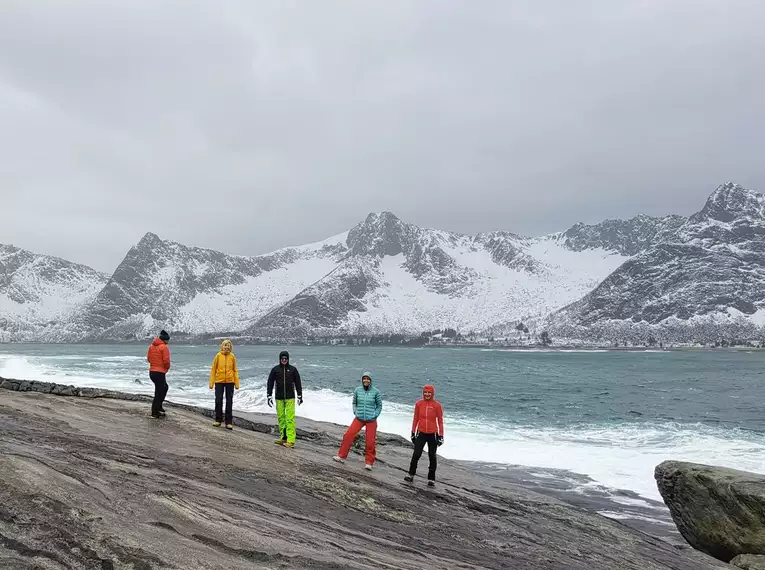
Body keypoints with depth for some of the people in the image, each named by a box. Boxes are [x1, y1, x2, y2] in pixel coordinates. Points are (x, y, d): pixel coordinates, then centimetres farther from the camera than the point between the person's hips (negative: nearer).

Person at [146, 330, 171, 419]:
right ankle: (155, 413, 3)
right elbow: (166, 361, -18)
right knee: (159, 393, 0)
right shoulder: (164, 347, -14)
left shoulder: (151, 346, 10)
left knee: (164, 387, 26)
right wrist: (167, 368, 1)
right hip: (160, 373, -8)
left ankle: (158, 407, 27)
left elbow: (148, 358, 14)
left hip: (152, 371, 8)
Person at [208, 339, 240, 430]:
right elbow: (213, 369, 2)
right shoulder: (218, 356, -1)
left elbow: (235, 370, 5)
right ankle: (218, 420, 21)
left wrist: (237, 383, 1)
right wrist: (211, 383, -2)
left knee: (229, 402, 4)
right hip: (219, 381, 0)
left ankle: (229, 422, 11)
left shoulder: (232, 356, 1)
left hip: (230, 382, 0)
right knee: (218, 401, 3)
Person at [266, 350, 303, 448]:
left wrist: (300, 396, 8)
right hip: (279, 398, 2)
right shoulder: (275, 369, 3)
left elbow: (298, 383, 9)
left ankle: (290, 440, -10)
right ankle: (283, 437, 16)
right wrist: (269, 396, 4)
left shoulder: (293, 369, 3)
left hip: (290, 398, -2)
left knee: (290, 419, -7)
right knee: (281, 418, 6)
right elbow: (270, 383, 7)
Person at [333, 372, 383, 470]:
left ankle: (369, 463, 13)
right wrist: (355, 412, 1)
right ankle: (342, 456, 9)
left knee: (370, 442, 0)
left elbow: (379, 405, 4)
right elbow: (354, 402, 14)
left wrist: (375, 416, -5)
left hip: (371, 421, -2)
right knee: (348, 436, -5)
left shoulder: (376, 392, -7)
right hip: (359, 419, 2)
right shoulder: (357, 390, 0)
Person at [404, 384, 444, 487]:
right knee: (416, 454, -1)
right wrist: (413, 432, 8)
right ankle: (411, 474, 16)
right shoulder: (419, 404, 1)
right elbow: (415, 419, 8)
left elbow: (440, 421, -2)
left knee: (432, 456, 7)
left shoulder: (437, 405, -5)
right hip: (421, 433, 1)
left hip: (432, 434, -1)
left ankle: (431, 479, 16)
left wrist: (441, 436, -5)